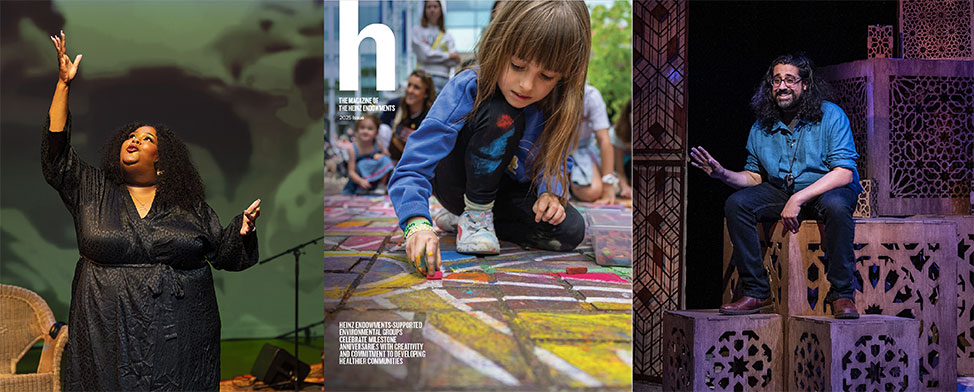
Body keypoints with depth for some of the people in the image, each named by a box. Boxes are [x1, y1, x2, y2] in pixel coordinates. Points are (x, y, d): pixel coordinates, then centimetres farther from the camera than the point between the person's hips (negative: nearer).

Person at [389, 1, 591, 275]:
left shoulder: (555, 106, -16)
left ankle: (477, 216, 1)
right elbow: (413, 167, -36)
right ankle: (474, 214, -11)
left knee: (571, 231, -20)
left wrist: (550, 191, -24)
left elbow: (556, 160, 0)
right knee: (503, 117, -33)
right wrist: (418, 224, -54)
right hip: (458, 183, -5)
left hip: (505, 190, 5)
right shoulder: (466, 91, -30)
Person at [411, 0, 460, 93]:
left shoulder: (447, 36, 16)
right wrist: (449, 55, 1)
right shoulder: (417, 30, 9)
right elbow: (424, 54, -3)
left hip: (444, 78, 3)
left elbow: (454, 61, 3)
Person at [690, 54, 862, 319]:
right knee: (736, 203, -19)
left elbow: (844, 173, -21)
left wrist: (798, 199, -30)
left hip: (827, 189, -4)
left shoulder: (830, 115, -13)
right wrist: (722, 174, -13)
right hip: (780, 191, 4)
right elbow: (754, 176, 9)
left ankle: (842, 295, -25)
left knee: (836, 205, -39)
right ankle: (756, 293, -14)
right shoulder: (762, 126, 1)